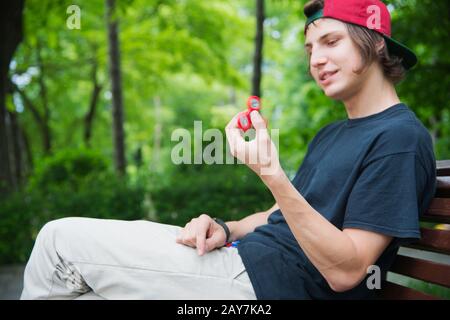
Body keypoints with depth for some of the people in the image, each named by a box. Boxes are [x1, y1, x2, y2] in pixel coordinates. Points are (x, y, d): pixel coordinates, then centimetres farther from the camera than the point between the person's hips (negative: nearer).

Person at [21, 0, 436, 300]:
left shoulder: (400, 137, -11)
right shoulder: (330, 135, 18)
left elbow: (345, 271, -19)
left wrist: (273, 176, -29)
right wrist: (227, 229, 1)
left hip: (271, 281, -9)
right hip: (246, 257, 9)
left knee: (61, 239, -8)